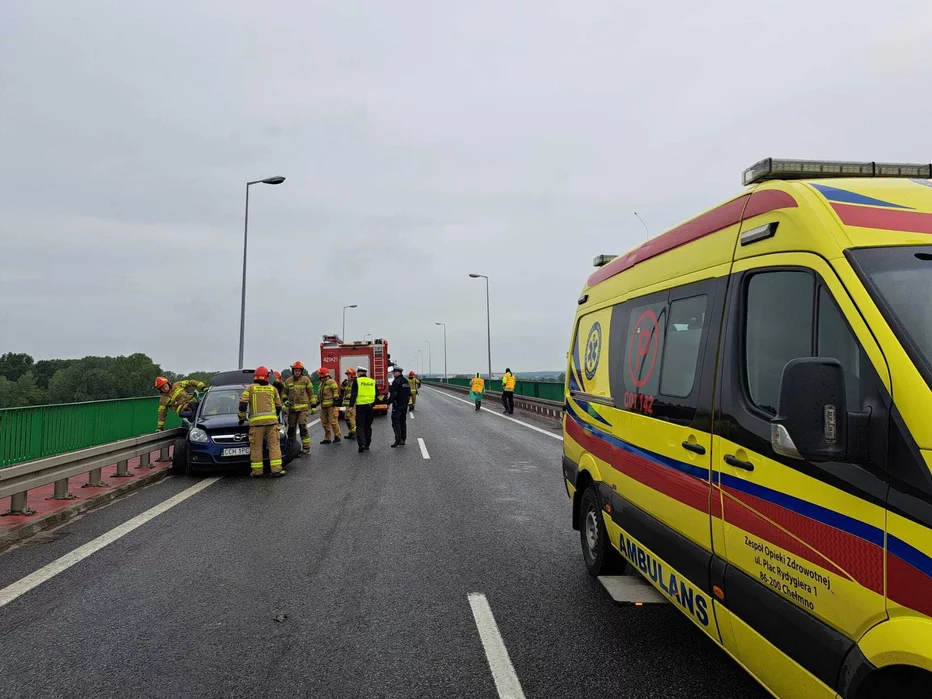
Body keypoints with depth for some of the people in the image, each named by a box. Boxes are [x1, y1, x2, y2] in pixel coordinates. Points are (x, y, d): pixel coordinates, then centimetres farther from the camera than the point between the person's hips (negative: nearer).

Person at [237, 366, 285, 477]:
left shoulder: (250, 388, 10)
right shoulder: (273, 389, 16)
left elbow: (243, 404, 1)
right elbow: (278, 406, 16)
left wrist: (242, 417, 14)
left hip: (256, 421, -1)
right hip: (272, 420, 1)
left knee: (256, 446, 3)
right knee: (274, 444, 2)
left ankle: (257, 471, 4)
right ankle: (276, 469, -3)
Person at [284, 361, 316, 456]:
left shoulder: (306, 379, -1)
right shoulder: (288, 381, 8)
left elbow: (311, 393, 3)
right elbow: (285, 392, 21)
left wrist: (313, 406, 1)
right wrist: (285, 400, 0)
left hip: (303, 407, -4)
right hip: (292, 408, 4)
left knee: (303, 427, -13)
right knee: (291, 428, 11)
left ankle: (306, 448, -7)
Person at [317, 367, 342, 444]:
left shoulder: (331, 381, -6)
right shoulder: (321, 384, 23)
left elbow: (336, 390, -15)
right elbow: (319, 395, 29)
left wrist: (336, 399, -22)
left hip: (331, 405, -10)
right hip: (324, 406, 10)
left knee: (333, 421, -10)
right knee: (325, 423, 11)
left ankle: (337, 437, -2)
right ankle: (327, 438, 17)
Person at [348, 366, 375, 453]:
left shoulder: (357, 381, -5)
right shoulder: (372, 381, 9)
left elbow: (353, 394, -10)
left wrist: (351, 405, -8)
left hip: (360, 406, -4)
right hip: (370, 406, 4)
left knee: (360, 426, -1)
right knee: (368, 426, 14)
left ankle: (362, 444, -16)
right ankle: (367, 444, 18)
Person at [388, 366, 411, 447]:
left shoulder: (396, 382, -16)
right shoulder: (406, 381, 12)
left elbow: (393, 394, -20)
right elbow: (409, 393, 17)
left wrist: (388, 402, -12)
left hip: (397, 405, -9)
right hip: (405, 404, 9)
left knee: (395, 422, -7)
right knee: (403, 422, 13)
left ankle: (398, 440, -13)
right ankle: (403, 440, 16)